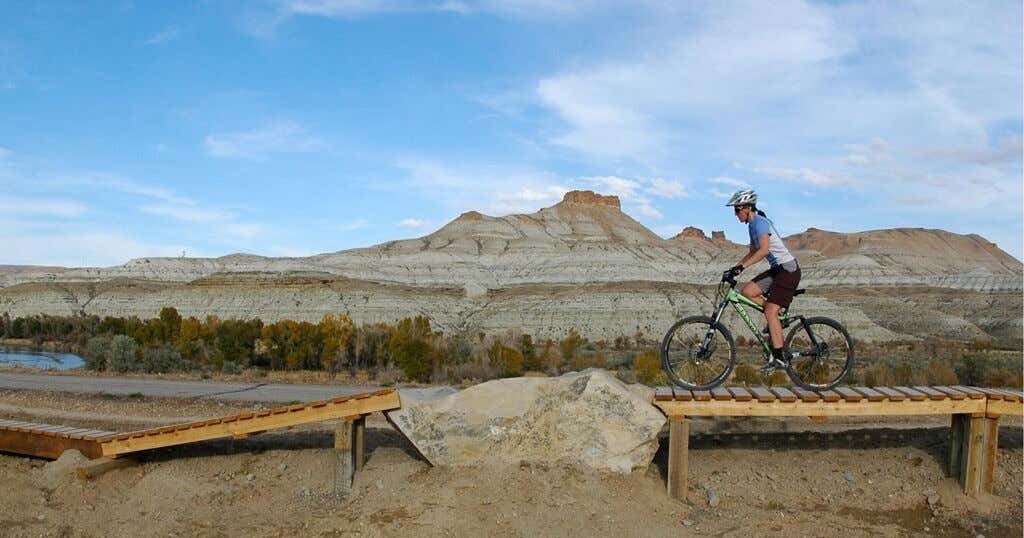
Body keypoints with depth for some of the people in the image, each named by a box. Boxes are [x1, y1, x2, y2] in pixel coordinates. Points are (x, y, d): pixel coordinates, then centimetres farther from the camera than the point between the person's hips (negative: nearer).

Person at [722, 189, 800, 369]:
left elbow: (764, 250, -29)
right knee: (746, 291, -1)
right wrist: (734, 269, 8)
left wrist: (741, 266, -34)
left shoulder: (760, 222, -16)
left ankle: (778, 357, -11)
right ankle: (779, 315, 10)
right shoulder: (752, 225, 13)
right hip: (777, 269, 9)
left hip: (788, 269, -9)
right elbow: (752, 253, 19)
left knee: (770, 312, -14)